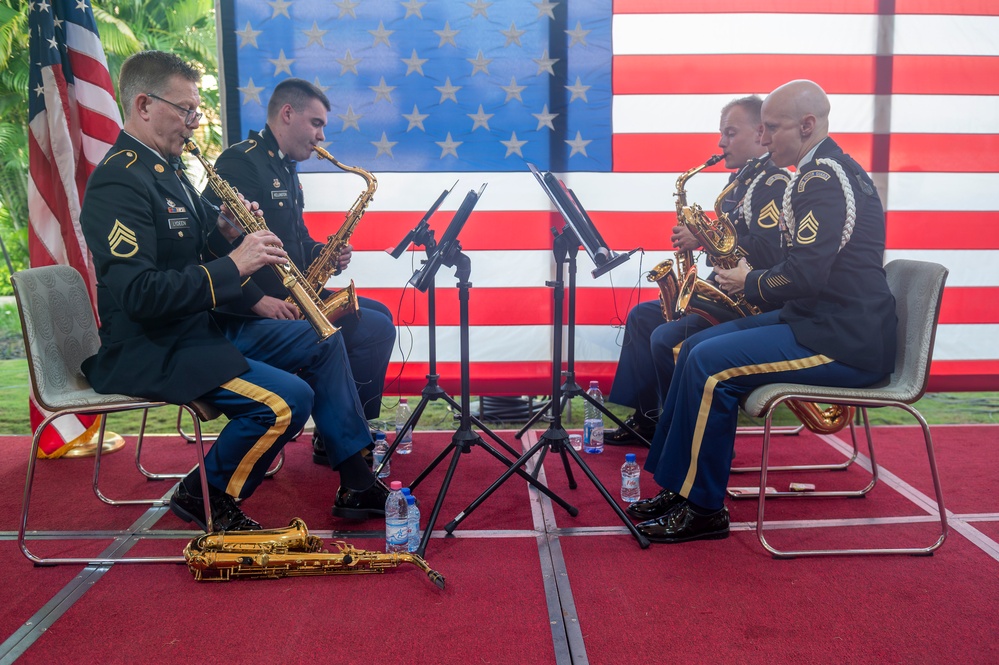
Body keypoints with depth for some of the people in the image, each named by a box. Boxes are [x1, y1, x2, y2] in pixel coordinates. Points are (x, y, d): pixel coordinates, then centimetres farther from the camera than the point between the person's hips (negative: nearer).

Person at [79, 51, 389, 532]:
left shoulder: (165, 169, 13)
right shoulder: (118, 181, -19)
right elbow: (138, 294, -29)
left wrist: (224, 235, -1)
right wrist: (233, 265, -28)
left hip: (205, 327, 11)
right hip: (153, 352, -11)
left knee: (322, 343, 9)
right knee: (289, 400, -25)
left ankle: (357, 484, 11)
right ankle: (205, 496, 1)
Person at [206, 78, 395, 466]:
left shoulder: (285, 169, 18)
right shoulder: (240, 163, -13)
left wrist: (324, 255, 4)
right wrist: (258, 301, -29)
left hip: (292, 294, 10)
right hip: (260, 309, -10)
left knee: (379, 315, 12)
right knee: (374, 329, -16)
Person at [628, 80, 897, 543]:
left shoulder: (824, 179, -17)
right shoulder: (822, 171, 17)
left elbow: (804, 275, -26)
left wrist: (750, 284, -8)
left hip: (843, 342, -11)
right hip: (817, 319, 11)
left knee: (710, 364, -21)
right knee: (695, 348, 5)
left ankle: (702, 509, -8)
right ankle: (677, 486, 9)